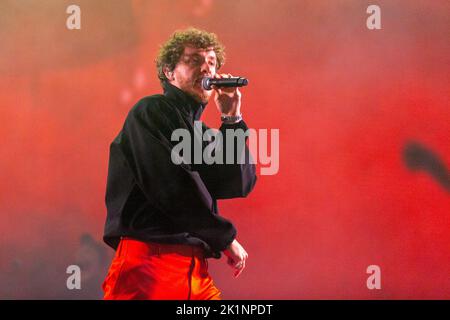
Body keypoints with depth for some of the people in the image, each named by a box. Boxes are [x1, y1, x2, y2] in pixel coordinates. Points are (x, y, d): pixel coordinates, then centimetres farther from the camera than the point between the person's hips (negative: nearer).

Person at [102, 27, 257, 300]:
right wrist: (226, 238, -6)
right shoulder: (151, 112, -3)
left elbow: (241, 185, 8)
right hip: (148, 260, -7)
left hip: (195, 268, 7)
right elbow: (172, 189, -14)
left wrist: (232, 119, 3)